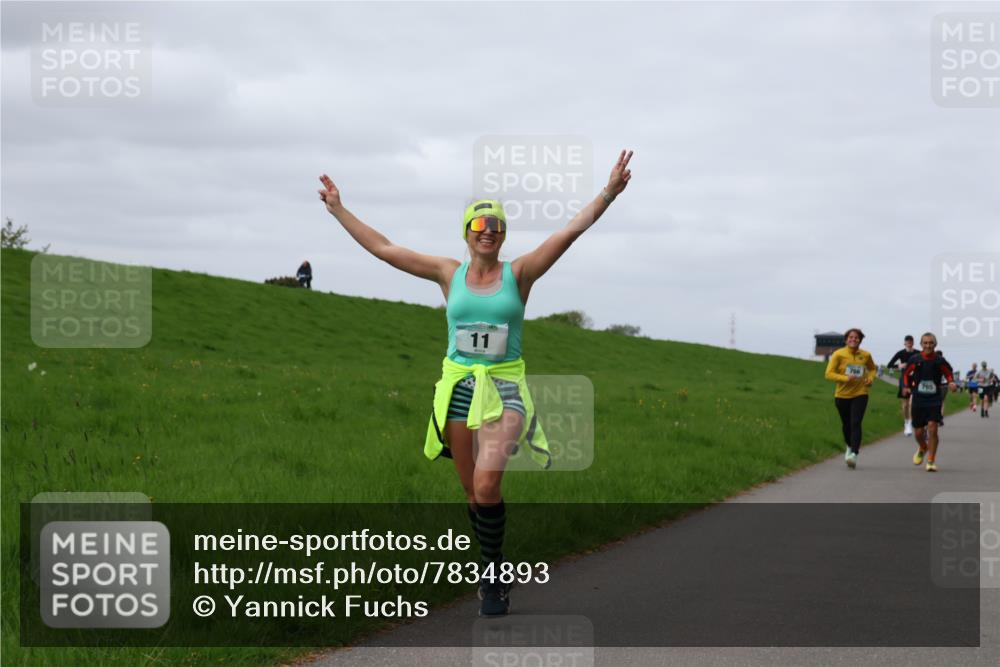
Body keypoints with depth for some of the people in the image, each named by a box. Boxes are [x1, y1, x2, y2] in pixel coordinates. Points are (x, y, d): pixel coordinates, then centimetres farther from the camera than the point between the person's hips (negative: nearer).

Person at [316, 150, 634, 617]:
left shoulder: (519, 274, 0)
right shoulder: (449, 274, 5)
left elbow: (570, 232, -8)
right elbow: (383, 249, 9)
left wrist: (608, 193, -17)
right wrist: (338, 210, 11)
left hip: (504, 390, -3)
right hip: (458, 387, 3)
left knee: (487, 484, -20)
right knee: (474, 492, 8)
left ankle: (491, 574, -4)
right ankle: (495, 573, 26)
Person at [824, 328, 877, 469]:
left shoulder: (866, 355, 2)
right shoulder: (838, 354, -7)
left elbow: (872, 368, 22)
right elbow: (829, 373, -12)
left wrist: (870, 378, 1)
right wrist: (846, 378, -24)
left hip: (860, 394, 0)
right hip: (842, 395, 0)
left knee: (856, 423, -16)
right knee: (846, 425, 13)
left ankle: (854, 454, -25)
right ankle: (850, 447, 42)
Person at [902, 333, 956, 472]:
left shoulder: (940, 360, -5)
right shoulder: (915, 360, -2)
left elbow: (949, 373, 9)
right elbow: (906, 373, 13)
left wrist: (951, 383, -11)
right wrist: (907, 386, -2)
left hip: (934, 400, -2)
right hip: (918, 399, 2)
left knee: (932, 428, -15)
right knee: (918, 432, 8)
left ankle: (931, 461, -5)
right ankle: (922, 449, 43)